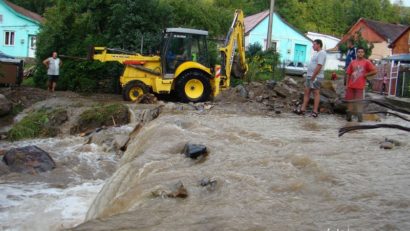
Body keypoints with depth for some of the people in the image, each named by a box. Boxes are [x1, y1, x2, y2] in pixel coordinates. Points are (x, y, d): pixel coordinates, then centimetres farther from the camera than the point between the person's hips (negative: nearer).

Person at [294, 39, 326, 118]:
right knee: (306, 92, 9)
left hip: (316, 77, -10)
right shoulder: (316, 53, 19)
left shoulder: (321, 53, -13)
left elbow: (319, 66, -21)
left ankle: (315, 111, -1)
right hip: (310, 76, 10)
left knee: (316, 93, -5)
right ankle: (302, 109, 12)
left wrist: (313, 77, -22)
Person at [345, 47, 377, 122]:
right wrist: (347, 84, 6)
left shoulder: (366, 62, -1)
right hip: (351, 85, 4)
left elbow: (374, 71, -5)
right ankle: (349, 115, 14)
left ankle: (359, 116, 3)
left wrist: (365, 75, -5)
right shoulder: (352, 62, 9)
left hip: (360, 85, -4)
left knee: (359, 101, -2)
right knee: (349, 100, 7)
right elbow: (348, 74, 11)